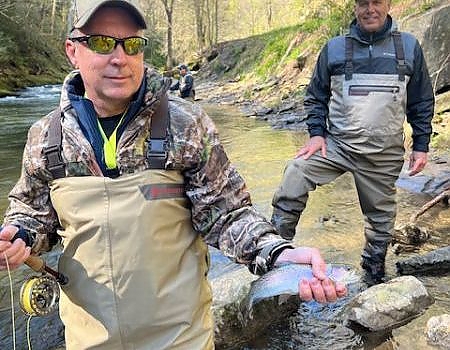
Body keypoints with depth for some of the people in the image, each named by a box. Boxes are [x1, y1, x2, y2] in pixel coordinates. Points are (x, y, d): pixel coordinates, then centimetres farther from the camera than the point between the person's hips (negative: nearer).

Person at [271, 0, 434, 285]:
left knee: (380, 216, 12)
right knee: (294, 174, -22)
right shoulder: (335, 48, 2)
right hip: (336, 144, 0)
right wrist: (316, 133, -4)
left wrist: (421, 146, 5)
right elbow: (316, 96, 9)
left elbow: (422, 102, 9)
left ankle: (374, 275, 35)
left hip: (385, 154, 1)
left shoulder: (409, 47, 4)